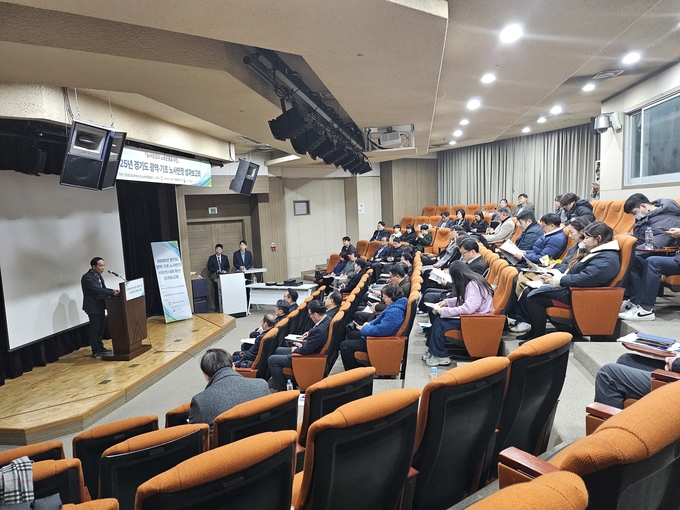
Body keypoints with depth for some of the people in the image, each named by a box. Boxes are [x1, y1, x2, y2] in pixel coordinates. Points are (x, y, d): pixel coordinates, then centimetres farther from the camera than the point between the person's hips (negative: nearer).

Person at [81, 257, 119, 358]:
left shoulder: (98, 275, 10)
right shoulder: (87, 277, -19)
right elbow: (97, 290, -27)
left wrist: (112, 290, -6)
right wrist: (112, 293, -28)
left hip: (100, 306, 9)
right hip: (93, 307, -9)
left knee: (101, 328, 15)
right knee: (95, 330, 0)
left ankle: (100, 348, 27)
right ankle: (96, 352, 10)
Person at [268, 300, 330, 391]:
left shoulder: (319, 330, -35)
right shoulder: (327, 319, -7)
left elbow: (306, 350, -27)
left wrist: (296, 349, -7)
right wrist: (303, 344, 4)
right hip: (310, 350, 10)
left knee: (272, 359, -5)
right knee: (278, 350, 22)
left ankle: (281, 388, 8)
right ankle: (284, 380, 32)